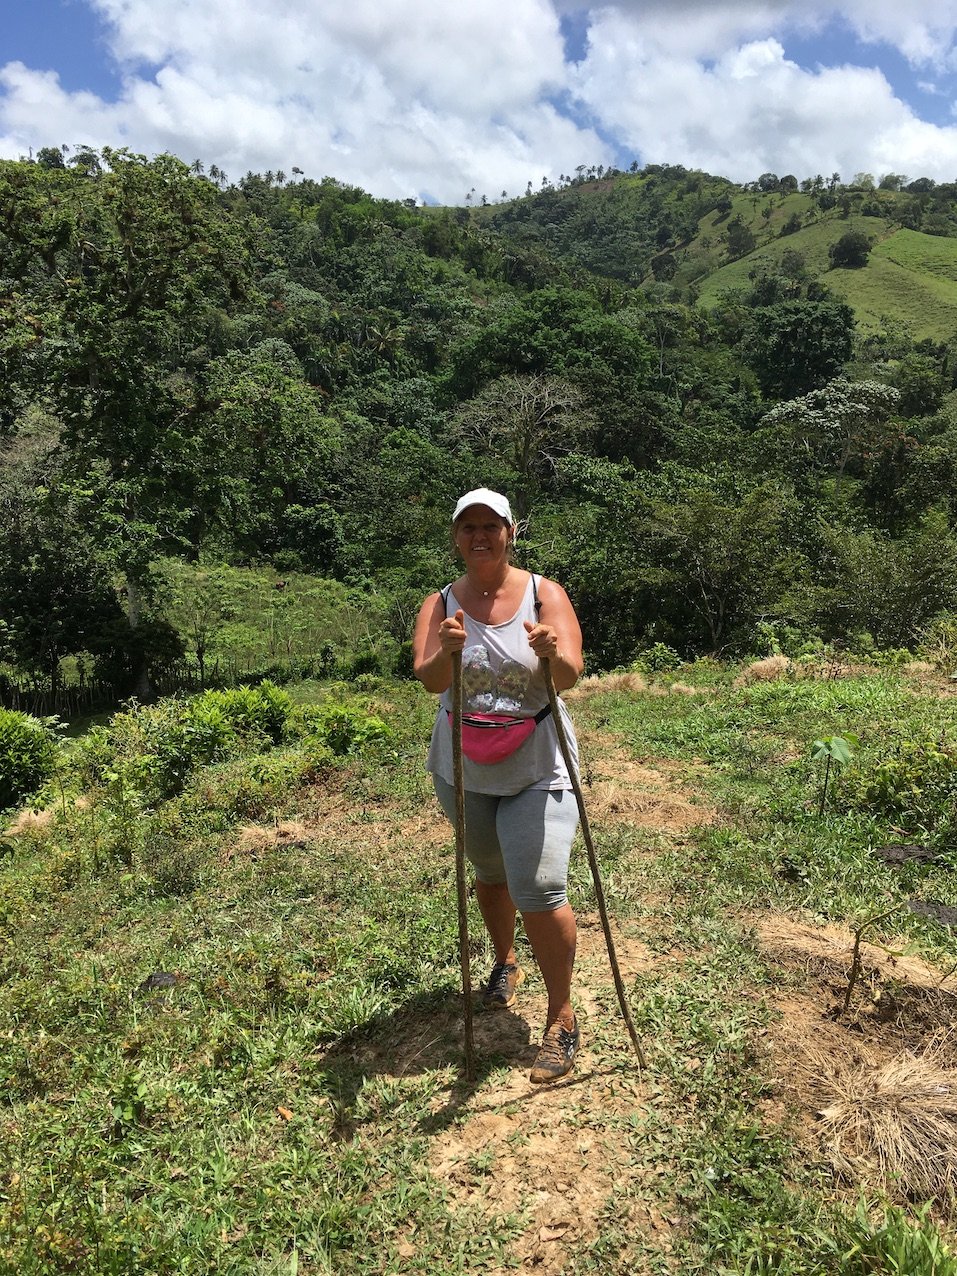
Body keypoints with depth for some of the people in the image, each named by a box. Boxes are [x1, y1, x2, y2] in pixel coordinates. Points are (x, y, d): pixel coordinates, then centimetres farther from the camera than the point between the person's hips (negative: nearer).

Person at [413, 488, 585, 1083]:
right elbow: (430, 679, -18)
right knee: (489, 873, 22)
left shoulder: (544, 593, -7)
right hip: (463, 769, 3)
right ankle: (506, 961, 49)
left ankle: (562, 1019, 9)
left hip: (537, 767, -3)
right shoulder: (440, 604, -2)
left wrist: (554, 653, -42)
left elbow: (570, 675, -19)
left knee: (540, 891, -10)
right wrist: (447, 652, -41)